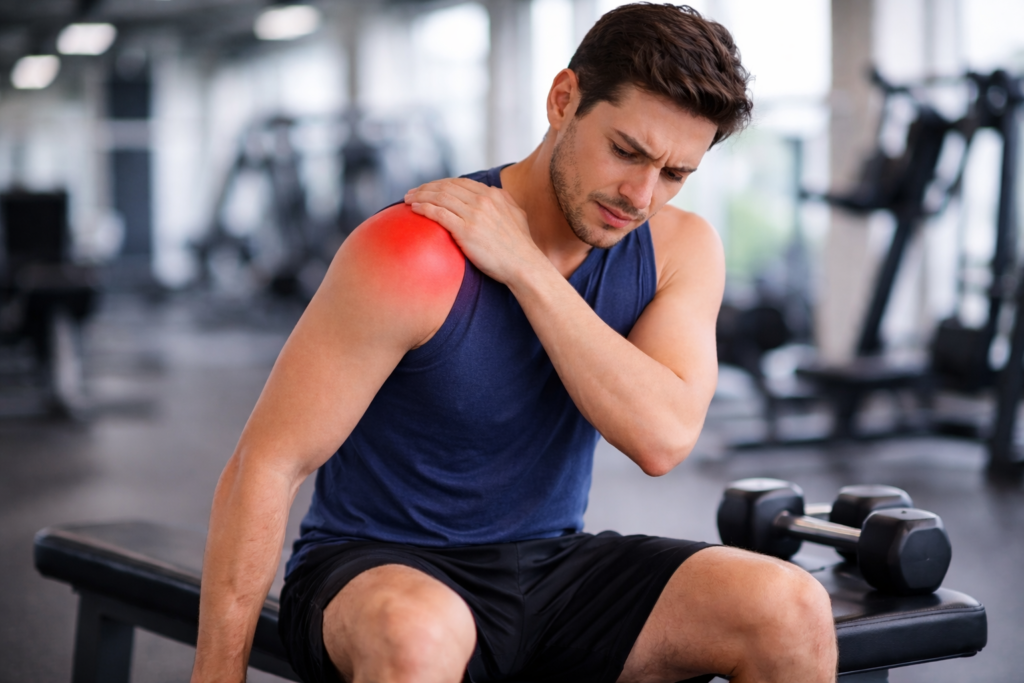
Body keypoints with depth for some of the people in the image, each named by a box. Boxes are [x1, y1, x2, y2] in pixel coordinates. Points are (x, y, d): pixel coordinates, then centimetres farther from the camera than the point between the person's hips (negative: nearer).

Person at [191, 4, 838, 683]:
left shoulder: (682, 250, -4)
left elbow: (664, 438, -21)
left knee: (791, 608, -19)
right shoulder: (416, 261, -21)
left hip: (551, 568, 5)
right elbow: (267, 464, -19)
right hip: (380, 572, -4)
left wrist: (524, 265, -25)